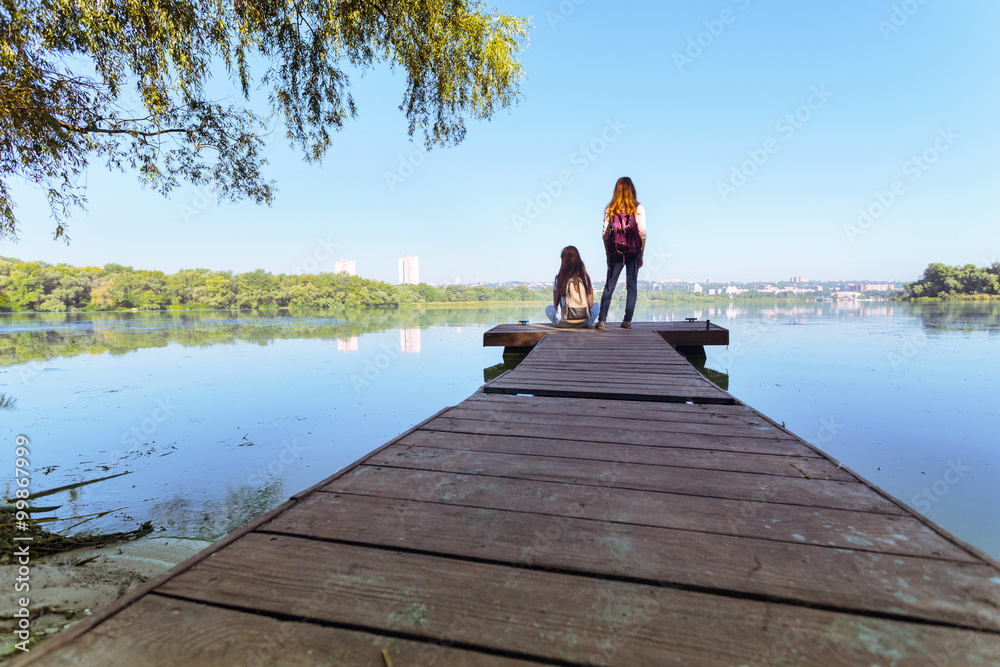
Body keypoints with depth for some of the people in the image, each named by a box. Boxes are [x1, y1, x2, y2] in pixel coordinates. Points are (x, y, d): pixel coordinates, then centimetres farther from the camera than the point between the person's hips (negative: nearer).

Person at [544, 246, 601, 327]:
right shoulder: (586, 278, -1)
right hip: (584, 322, 1)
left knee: (548, 308, 31)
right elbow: (591, 304, 3)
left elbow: (555, 304, 3)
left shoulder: (559, 279, -4)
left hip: (563, 323, -1)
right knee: (596, 305, 32)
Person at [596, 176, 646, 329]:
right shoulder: (638, 208, -1)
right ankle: (627, 321, 9)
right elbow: (642, 233, -1)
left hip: (615, 252, 1)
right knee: (632, 285, 7)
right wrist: (641, 255, 8)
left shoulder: (610, 209, 2)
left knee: (609, 285, 5)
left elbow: (605, 234, 2)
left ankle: (602, 319, -1)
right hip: (634, 252, -1)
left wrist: (608, 255, 10)